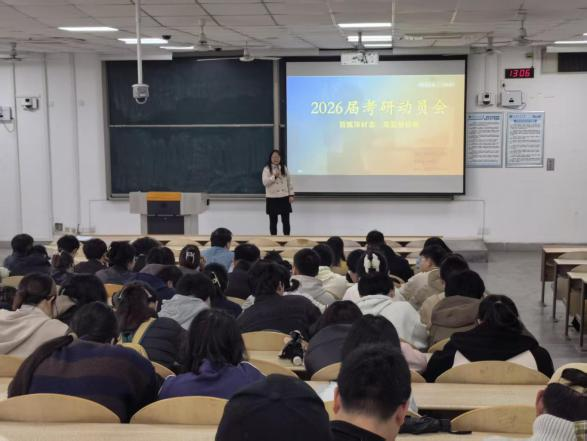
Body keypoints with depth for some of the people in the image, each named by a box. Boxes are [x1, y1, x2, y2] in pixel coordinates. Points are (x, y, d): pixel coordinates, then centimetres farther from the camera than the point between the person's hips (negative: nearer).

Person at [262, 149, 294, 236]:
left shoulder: (284, 168, 8)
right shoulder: (267, 169, -2)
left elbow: (289, 182, 9)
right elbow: (265, 182, -13)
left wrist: (291, 195, 3)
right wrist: (274, 176, -24)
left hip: (284, 198, 2)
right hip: (272, 198, -2)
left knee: (286, 220, 2)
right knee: (273, 220, 4)